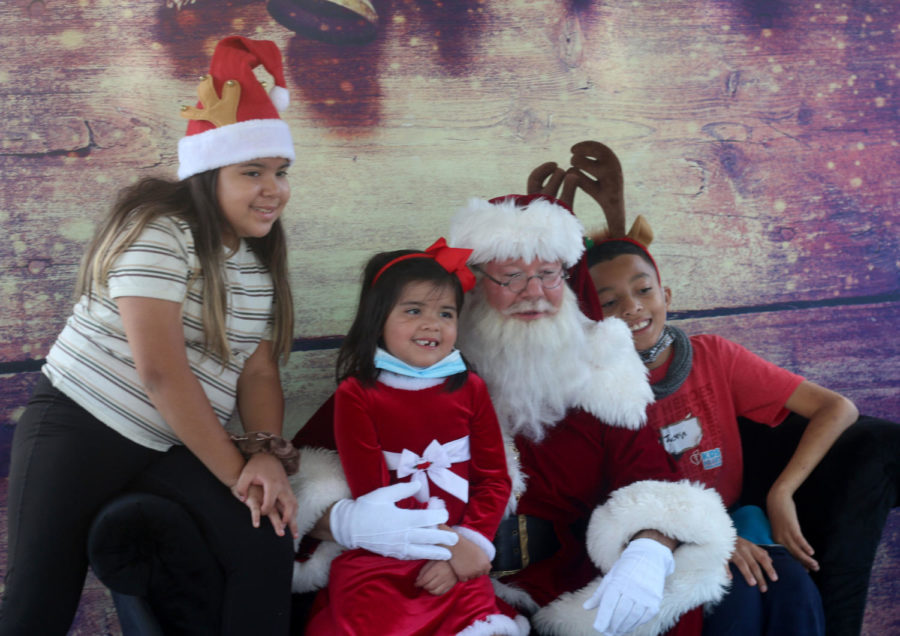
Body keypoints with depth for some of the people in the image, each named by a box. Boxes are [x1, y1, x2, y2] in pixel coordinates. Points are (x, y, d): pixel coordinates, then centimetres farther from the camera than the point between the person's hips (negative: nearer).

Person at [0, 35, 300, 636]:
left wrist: (268, 452, -17)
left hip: (177, 445, 6)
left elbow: (259, 370, 3)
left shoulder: (261, 260, 6)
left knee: (269, 548, -13)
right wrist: (235, 471, -18)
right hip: (79, 428, -6)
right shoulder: (158, 231, -17)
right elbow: (161, 370, -23)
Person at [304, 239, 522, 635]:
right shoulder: (356, 394, -2)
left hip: (458, 560, 2)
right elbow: (369, 489, -8)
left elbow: (494, 478, 4)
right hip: (378, 561, -2)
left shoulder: (470, 389, 7)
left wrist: (470, 542, -13)